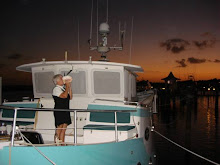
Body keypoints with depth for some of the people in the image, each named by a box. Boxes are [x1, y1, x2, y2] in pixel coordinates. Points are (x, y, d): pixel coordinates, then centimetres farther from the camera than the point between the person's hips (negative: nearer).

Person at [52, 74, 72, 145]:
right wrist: (67, 86, -10)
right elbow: (64, 96, -21)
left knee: (64, 129, 7)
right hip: (59, 111, -8)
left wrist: (69, 87, 7)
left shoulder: (63, 88, 17)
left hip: (65, 111, 8)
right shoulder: (56, 89, -8)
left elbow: (70, 97, 13)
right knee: (59, 129, -7)